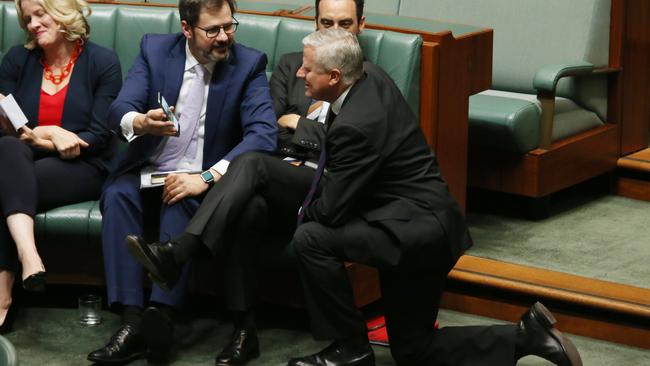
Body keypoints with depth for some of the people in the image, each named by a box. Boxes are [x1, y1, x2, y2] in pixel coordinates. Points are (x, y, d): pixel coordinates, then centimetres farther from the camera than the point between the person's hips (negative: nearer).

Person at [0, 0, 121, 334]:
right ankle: (28, 257, -48)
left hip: (83, 168, -3)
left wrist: (32, 134, -10)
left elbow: (99, 136, -8)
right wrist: (49, 136, -14)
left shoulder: (103, 62, -1)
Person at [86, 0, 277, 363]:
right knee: (117, 194, -29)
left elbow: (264, 134, -15)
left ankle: (162, 315, -40)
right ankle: (132, 319, -36)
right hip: (148, 170, 2)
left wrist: (207, 177, -26)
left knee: (181, 204, -34)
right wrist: (141, 122, -35)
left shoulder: (249, 64, -3)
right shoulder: (154, 48, 3)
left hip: (205, 177, -2)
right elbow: (120, 109, -8)